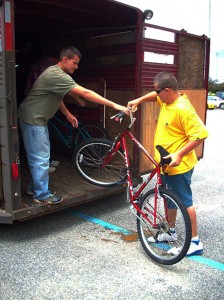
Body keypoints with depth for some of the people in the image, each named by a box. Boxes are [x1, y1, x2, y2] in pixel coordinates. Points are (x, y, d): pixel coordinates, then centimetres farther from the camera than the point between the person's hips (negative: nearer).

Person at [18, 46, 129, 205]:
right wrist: (114, 105, -30)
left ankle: (36, 186, 30)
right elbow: (85, 93, -30)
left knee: (41, 156, 17)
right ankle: (42, 196, 7)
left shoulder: (56, 73, 8)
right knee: (41, 158, -4)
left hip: (38, 118, 10)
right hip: (32, 119, -10)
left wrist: (68, 114, 13)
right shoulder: (57, 75, -25)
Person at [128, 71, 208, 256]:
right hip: (167, 163, 10)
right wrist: (138, 101, 11)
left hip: (179, 165, -10)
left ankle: (195, 242, 14)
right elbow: (155, 96, 26)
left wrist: (179, 154, -30)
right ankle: (170, 232, 36)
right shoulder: (167, 101, 4)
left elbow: (199, 135, -26)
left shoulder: (183, 109, -24)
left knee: (185, 202, 0)